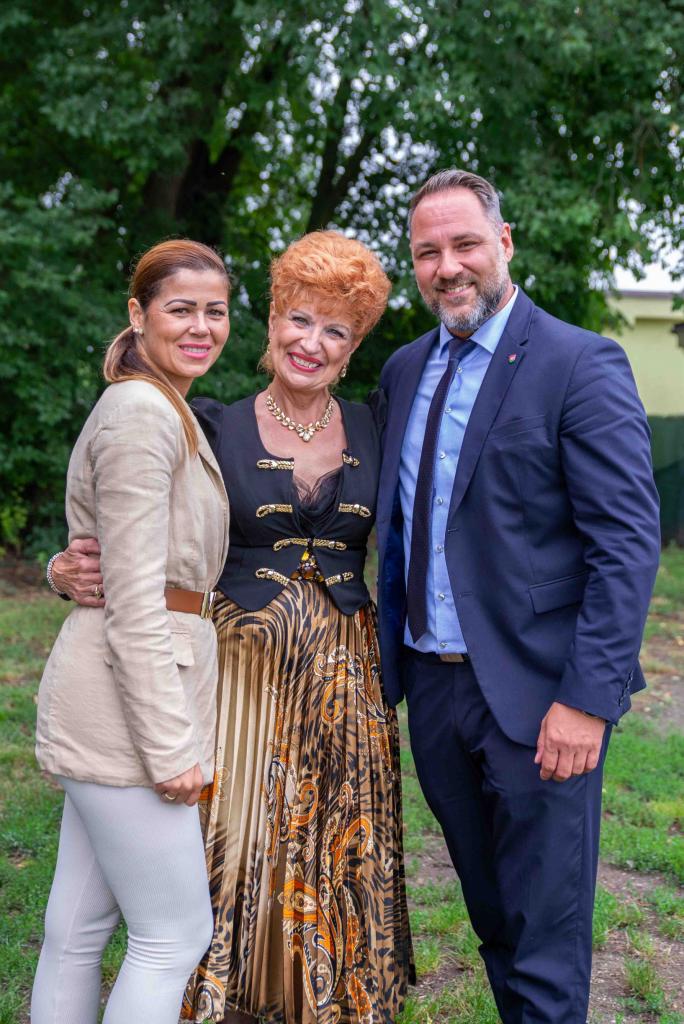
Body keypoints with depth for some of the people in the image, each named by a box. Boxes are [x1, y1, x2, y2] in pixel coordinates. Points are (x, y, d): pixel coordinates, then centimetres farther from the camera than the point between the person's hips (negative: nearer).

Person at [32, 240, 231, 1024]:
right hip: (129, 699, -9)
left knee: (79, 924, 16)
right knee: (176, 934, 1)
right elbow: (135, 598, -18)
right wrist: (171, 745, -18)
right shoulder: (140, 415, -13)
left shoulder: (168, 413, 19)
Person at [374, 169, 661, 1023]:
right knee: (490, 914, 21)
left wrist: (589, 698, -20)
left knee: (544, 938, 6)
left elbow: (629, 543, -15)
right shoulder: (405, 370, 10)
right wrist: (390, 651, 10)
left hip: (534, 694, -6)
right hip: (432, 685, 6)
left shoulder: (580, 365, -11)